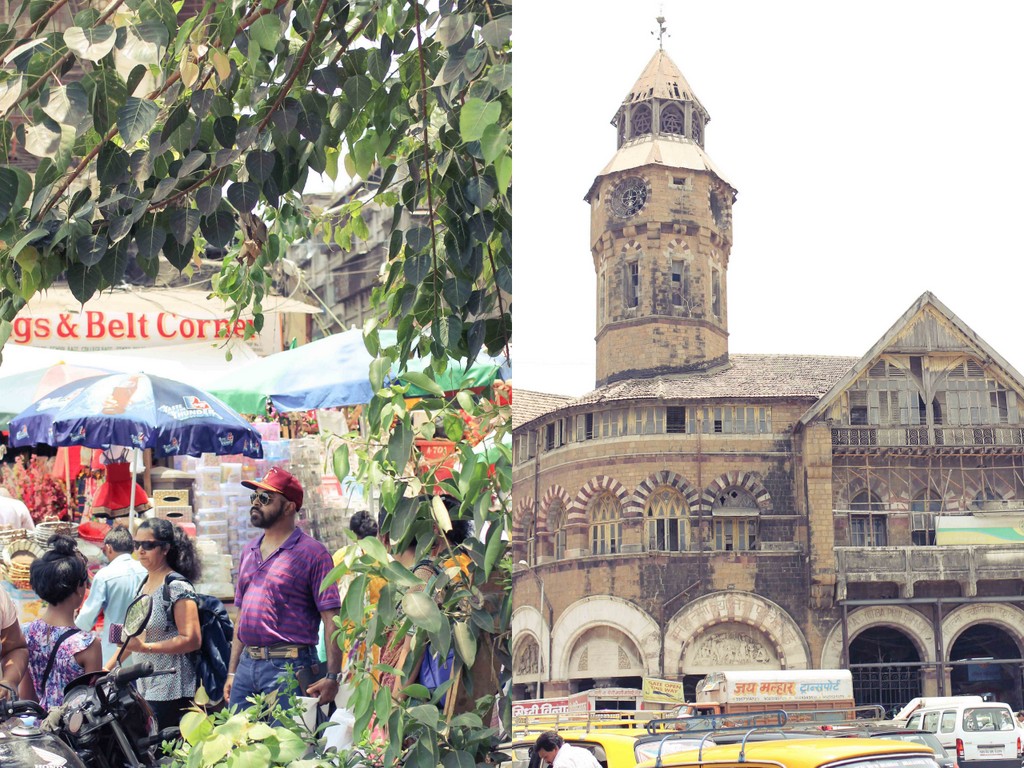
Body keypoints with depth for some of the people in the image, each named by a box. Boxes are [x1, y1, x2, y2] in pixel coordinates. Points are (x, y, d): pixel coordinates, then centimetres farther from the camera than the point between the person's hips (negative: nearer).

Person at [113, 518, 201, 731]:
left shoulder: (177, 587, -11)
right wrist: (108, 667, 18)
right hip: (144, 687, 8)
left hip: (169, 691, -8)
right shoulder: (144, 584, 14)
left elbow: (192, 640, -17)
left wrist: (146, 647, -22)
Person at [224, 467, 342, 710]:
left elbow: (332, 619, -10)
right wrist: (232, 672, 16)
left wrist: (332, 677, -17)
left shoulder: (312, 553, -5)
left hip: (288, 666, -6)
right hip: (246, 664, 6)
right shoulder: (248, 551, 16)